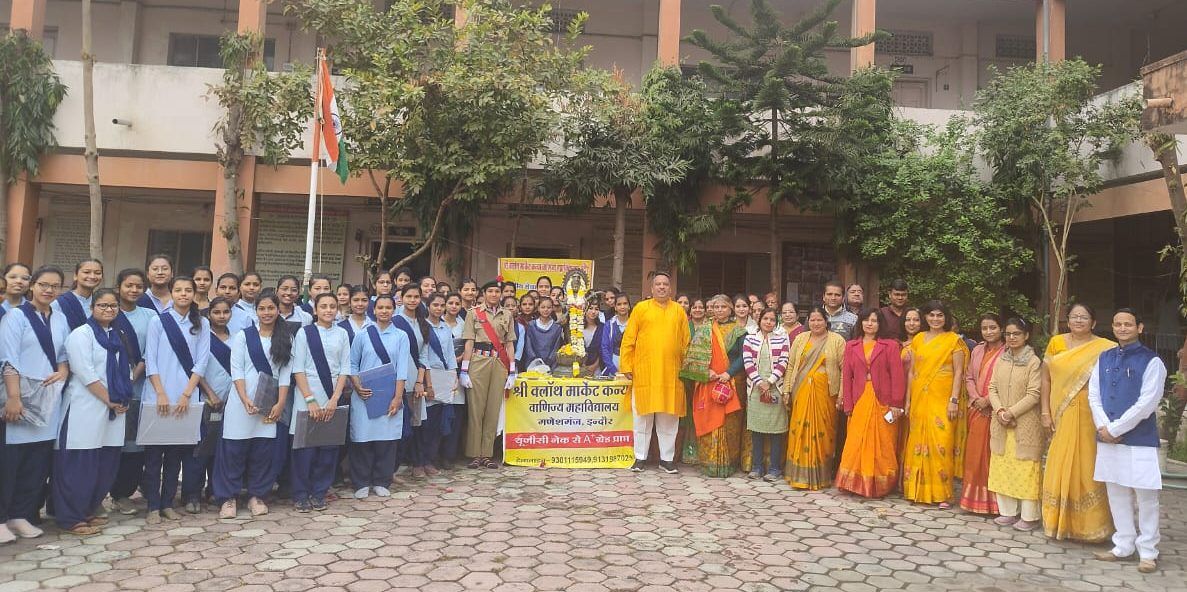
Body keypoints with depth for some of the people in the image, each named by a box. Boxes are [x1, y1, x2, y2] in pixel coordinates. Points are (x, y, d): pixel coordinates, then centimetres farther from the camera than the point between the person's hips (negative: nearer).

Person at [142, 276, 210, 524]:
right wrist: (161, 394, -11)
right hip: (158, 397, -1)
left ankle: (167, 503, 15)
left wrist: (186, 395, -8)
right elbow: (150, 361, -2)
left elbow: (201, 362, 2)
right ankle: (153, 506, 8)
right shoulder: (158, 322, 2)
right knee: (154, 452, 2)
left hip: (186, 398, 2)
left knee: (176, 453, 7)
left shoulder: (202, 324, 6)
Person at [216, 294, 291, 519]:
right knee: (234, 449, 0)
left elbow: (286, 373, 4)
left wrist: (280, 403, -5)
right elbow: (236, 370, -2)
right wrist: (245, 399, -14)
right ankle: (227, 498, 10)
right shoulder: (243, 336, 3)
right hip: (242, 401, -2)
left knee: (263, 451, 4)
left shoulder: (286, 339, 8)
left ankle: (256, 496, 16)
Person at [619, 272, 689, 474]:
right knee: (643, 416, 5)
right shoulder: (641, 308, 4)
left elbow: (686, 343, 9)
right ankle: (640, 457, 14)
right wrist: (626, 367, -3)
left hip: (671, 373, 1)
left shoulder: (679, 311, 9)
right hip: (644, 372, -1)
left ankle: (667, 458, 16)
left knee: (668, 417, 6)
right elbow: (628, 340, 2)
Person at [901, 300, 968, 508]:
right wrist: (908, 400, 8)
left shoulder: (954, 340, 1)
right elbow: (912, 371, 12)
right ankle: (918, 489, 14)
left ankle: (941, 493, 3)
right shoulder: (918, 339, 11)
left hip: (942, 399, -3)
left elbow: (958, 373, -3)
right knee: (918, 442, 5)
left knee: (941, 443, -6)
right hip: (919, 399, 4)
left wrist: (954, 400, -10)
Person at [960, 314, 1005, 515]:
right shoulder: (977, 350, 12)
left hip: (995, 410, -6)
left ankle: (993, 501, 6)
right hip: (976, 409, 6)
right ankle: (974, 499, 19)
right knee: (974, 453, 10)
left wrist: (988, 400, -14)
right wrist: (976, 398, -2)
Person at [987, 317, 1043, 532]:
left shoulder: (1033, 362, -7)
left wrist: (1011, 412, -15)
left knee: (1025, 468, -2)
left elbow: (1033, 395, -11)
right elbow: (993, 388, 7)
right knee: (1002, 466, 8)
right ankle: (1008, 511, 18)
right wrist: (999, 410, -9)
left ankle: (1029, 516, 6)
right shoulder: (1000, 361, 9)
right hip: (1001, 423, 5)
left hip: (1025, 423, -5)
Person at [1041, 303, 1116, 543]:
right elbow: (1046, 379, 7)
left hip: (1088, 415, -2)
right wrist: (1045, 412, 2)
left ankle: (1088, 524, 15)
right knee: (1060, 466, 6)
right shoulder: (1056, 343, 6)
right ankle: (1059, 521, 18)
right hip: (1061, 415, 2)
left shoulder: (1104, 348, -1)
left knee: (1087, 466, 2)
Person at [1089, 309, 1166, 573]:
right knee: (1116, 494, 12)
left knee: (1145, 496, 2)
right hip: (1107, 438, 5)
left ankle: (1148, 551, 14)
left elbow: (1147, 403, -13)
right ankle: (1123, 545, 24)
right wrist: (1103, 427, -7)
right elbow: (1093, 394, 8)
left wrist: (1114, 429, -12)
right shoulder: (1104, 359, 10)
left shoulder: (1151, 361, -7)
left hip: (1140, 439, -5)